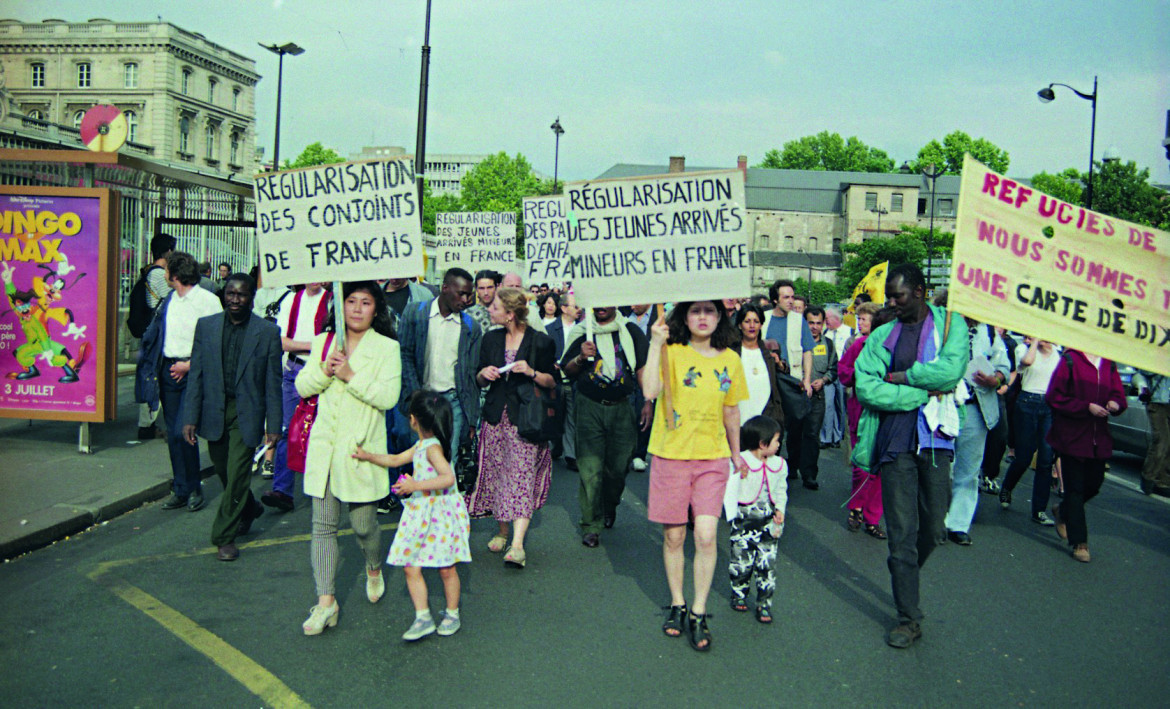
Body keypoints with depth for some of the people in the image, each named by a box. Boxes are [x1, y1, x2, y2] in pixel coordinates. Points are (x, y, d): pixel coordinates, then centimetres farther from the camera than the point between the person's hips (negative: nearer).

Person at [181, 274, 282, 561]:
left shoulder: (268, 332, -5)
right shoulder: (206, 326, 3)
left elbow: (273, 383, -3)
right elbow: (196, 375, 4)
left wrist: (273, 424, -5)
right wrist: (190, 417, -2)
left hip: (246, 413, -3)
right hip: (215, 412, 4)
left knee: (237, 475, -4)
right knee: (224, 472, 16)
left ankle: (225, 538, 10)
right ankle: (249, 509, 44)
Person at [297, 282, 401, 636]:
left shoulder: (386, 348, -2)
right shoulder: (323, 342, 11)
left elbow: (389, 396, -13)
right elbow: (303, 387, 8)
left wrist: (350, 376, -19)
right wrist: (324, 370, -10)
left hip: (361, 447, -3)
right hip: (324, 445, 3)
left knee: (363, 524, 4)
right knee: (323, 525, 1)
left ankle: (374, 569, 37)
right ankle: (326, 601, 7)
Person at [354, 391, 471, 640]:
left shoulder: (432, 447, -18)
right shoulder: (421, 446, 10)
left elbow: (448, 477, -29)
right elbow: (396, 460, 24)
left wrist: (415, 485, -32)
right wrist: (367, 456, 19)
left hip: (441, 515, -9)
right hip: (421, 515, 9)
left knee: (446, 568, 5)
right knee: (411, 567, 4)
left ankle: (452, 614, 22)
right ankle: (423, 617, 10)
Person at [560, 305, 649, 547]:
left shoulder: (630, 331, 6)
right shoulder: (581, 332, 4)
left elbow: (642, 368, 8)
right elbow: (567, 371, 6)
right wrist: (581, 358, -14)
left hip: (621, 408, 1)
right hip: (589, 408, -1)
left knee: (618, 466, 6)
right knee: (590, 468, -5)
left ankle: (609, 506, 36)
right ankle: (591, 525, 6)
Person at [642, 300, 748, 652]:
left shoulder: (730, 360, 6)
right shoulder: (672, 353, -5)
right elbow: (650, 390, -23)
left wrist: (736, 454, 23)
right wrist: (655, 344, -23)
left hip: (713, 457, 2)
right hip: (670, 455, -1)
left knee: (706, 535, -7)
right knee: (673, 536, 8)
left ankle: (698, 613, 7)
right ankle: (677, 604, 27)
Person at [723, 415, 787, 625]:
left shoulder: (779, 464, 6)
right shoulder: (740, 462, -11)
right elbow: (730, 490, -10)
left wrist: (780, 510, 3)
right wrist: (733, 517, -15)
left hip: (769, 520, 4)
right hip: (745, 518, -3)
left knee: (767, 562, 0)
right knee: (742, 560, 3)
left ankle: (764, 603, 11)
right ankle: (739, 594, 27)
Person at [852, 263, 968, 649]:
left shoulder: (950, 325, 5)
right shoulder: (883, 335, 7)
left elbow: (951, 370, -13)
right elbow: (865, 387, -6)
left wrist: (897, 376, -8)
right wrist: (923, 391, -10)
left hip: (936, 437, 0)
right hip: (896, 440, 0)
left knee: (933, 529, 7)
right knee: (901, 531, 0)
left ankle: (903, 575, 38)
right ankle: (909, 618, 11)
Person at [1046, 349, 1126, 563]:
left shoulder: (1109, 365, 9)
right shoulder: (1070, 360, -7)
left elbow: (1119, 395, 14)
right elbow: (1055, 397, -10)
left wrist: (1115, 403, -10)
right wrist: (1087, 407, -17)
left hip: (1099, 438, 6)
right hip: (1072, 435, -6)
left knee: (1094, 484, 11)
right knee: (1075, 487, 0)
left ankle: (1063, 512, 39)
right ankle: (1079, 543, 6)